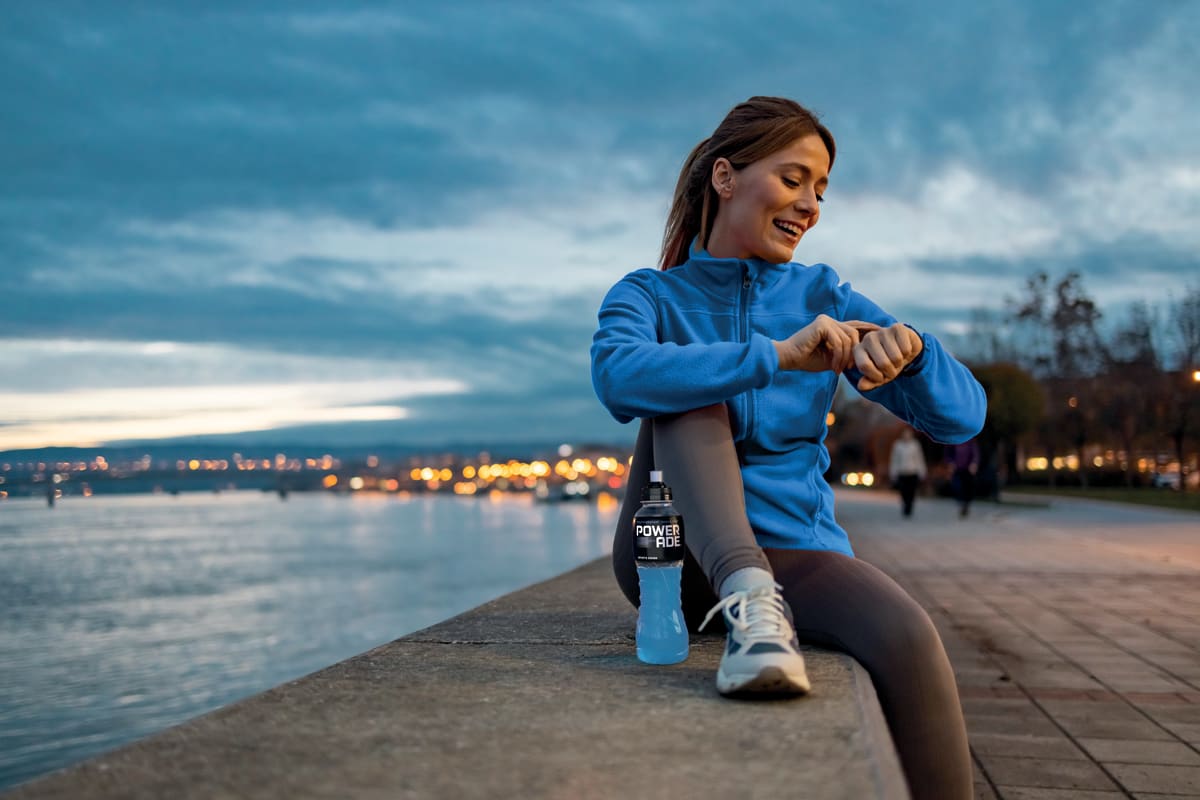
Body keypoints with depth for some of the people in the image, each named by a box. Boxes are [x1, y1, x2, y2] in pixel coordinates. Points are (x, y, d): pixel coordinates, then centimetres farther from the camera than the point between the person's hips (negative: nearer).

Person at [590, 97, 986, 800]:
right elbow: (618, 377, -23)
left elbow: (963, 414, 0)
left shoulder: (821, 296, 9)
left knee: (911, 641, -30)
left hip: (793, 550, 1)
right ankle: (748, 601, -39)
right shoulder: (651, 294, 3)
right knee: (694, 390, -23)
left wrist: (909, 348, -23)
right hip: (675, 554, -1)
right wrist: (773, 356, -33)